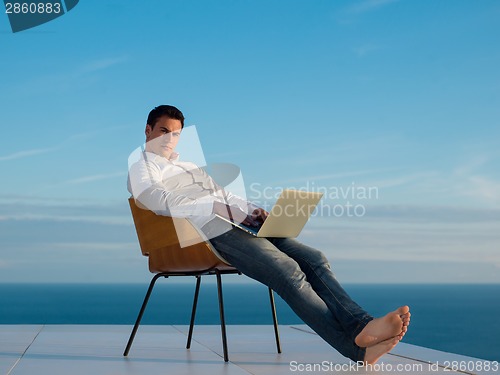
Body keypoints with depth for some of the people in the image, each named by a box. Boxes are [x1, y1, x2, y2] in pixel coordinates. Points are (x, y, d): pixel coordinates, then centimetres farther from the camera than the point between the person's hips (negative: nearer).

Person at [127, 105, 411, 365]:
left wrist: (252, 209, 7)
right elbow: (164, 201, -7)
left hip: (241, 222, 8)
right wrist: (220, 208, -15)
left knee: (315, 259, -13)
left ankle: (363, 326, -28)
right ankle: (357, 347, -36)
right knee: (288, 271, -28)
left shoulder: (188, 166, 36)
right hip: (214, 231, -8)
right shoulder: (142, 169, 12)